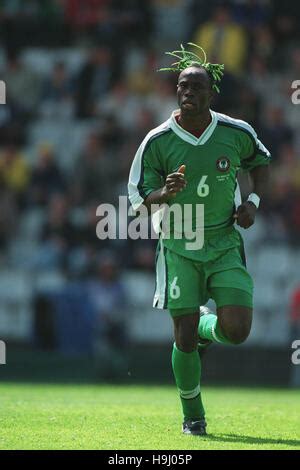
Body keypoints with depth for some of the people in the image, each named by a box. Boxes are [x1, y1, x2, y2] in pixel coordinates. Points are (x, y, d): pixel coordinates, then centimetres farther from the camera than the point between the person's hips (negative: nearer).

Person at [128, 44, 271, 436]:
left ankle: (205, 326, 25)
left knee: (236, 331, -13)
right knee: (184, 340, -4)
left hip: (226, 246, 1)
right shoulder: (157, 142, -8)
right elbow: (138, 198, -5)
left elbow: (260, 161, 17)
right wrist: (165, 193, -27)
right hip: (179, 249, -1)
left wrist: (253, 202, 0)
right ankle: (193, 416, 19)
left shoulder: (237, 133, -4)